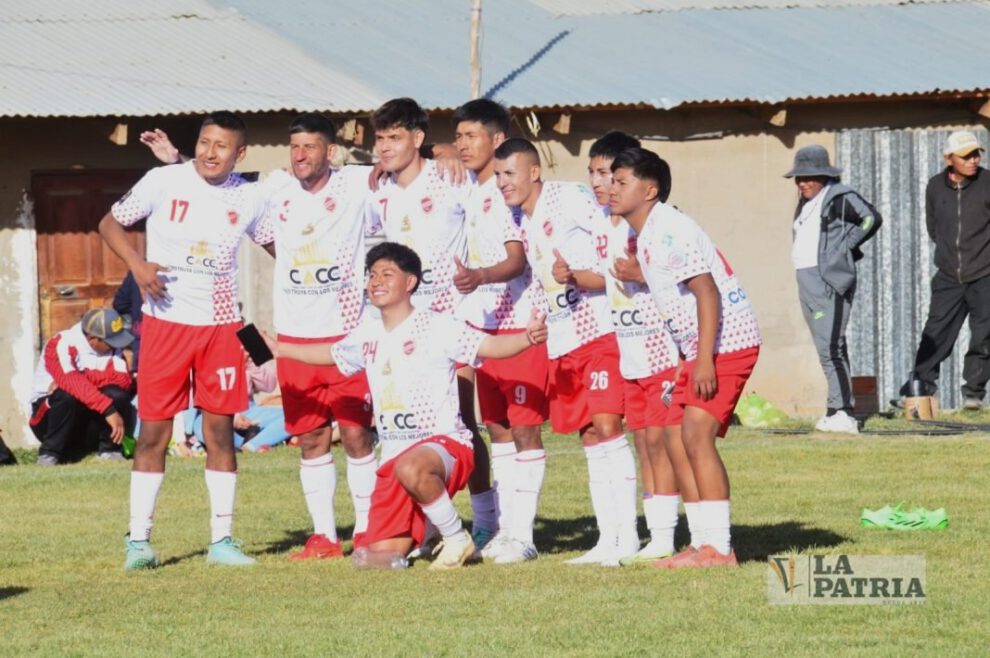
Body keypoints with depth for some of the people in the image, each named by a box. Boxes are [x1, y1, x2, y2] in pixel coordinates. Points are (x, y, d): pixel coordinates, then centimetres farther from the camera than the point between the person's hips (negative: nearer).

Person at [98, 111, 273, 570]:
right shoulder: (164, 182, -6)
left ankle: (221, 539, 10)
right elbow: (110, 224, 2)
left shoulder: (248, 199, 2)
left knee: (220, 428, 3)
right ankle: (138, 540, 6)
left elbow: (277, 245, 17)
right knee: (154, 429, -1)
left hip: (220, 325, 2)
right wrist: (137, 264, -15)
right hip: (166, 321, -2)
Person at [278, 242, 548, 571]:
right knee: (381, 556, -4)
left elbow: (489, 346, -17)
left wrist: (528, 337, -36)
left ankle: (457, 540, -20)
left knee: (410, 468, -44)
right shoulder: (368, 335, 13)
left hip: (443, 442, -6)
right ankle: (426, 531, 29)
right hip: (394, 455, 6)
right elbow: (330, 353, 33)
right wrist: (276, 348, 37)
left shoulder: (435, 326, -6)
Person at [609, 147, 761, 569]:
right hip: (700, 348, 11)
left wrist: (704, 359, -26)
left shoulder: (669, 231, -16)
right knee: (675, 436, 10)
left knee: (696, 435, -17)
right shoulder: (646, 237, 14)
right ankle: (706, 541, 13)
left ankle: (717, 546, -17)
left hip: (727, 343, -11)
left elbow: (706, 291, -21)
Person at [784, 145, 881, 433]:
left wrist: (845, 246, -10)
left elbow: (871, 218, -18)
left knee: (830, 348, -16)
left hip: (830, 282, -10)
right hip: (807, 281, 10)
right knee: (828, 349, 11)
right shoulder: (806, 203, 18)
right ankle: (841, 411, 14)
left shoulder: (840, 198, -8)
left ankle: (841, 412, -18)